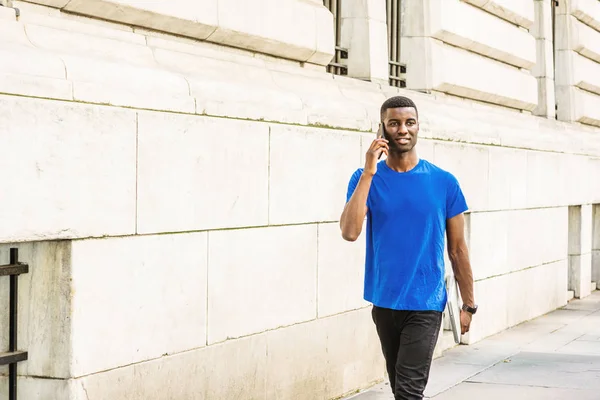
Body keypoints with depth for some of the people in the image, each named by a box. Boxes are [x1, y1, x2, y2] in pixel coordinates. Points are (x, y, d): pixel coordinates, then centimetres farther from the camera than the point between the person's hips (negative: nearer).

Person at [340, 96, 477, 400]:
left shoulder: (443, 182, -3)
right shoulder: (365, 178, -2)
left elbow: (457, 249, 4)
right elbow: (349, 232, -19)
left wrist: (469, 304, 5)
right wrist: (369, 172, -21)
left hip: (426, 304, -3)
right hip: (384, 302, 3)